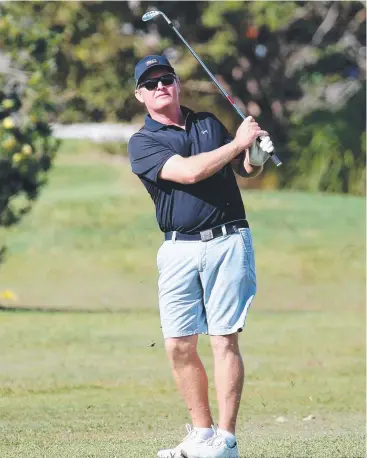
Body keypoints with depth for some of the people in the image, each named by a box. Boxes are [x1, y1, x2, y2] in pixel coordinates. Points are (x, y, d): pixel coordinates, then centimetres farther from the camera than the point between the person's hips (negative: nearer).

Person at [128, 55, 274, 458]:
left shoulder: (209, 123, 15)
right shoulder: (142, 143, 2)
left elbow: (246, 171, 24)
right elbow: (188, 171, -14)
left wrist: (256, 154, 1)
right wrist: (238, 142, -10)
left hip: (228, 241, 0)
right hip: (179, 249, 0)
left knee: (224, 340, -7)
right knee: (178, 346, -3)